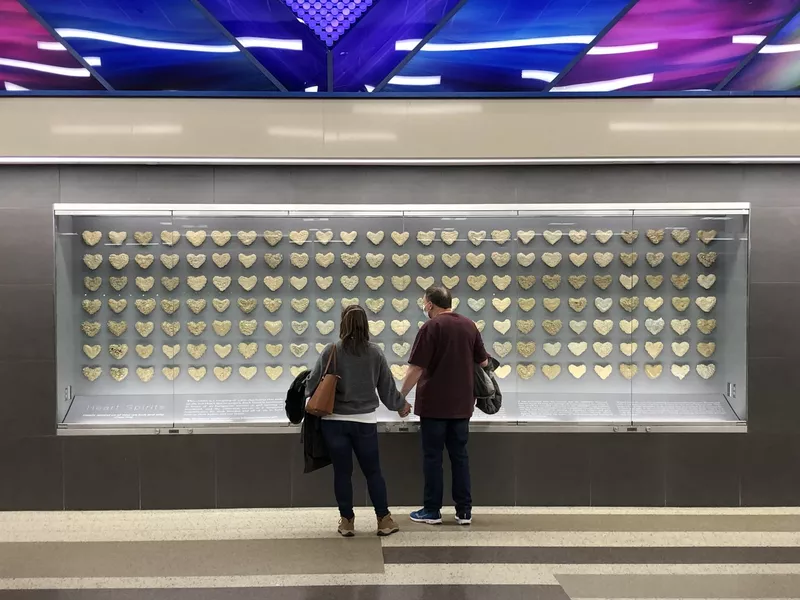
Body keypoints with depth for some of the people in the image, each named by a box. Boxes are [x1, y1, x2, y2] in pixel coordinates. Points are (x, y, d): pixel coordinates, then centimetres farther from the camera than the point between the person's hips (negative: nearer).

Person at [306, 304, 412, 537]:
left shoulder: (331, 351, -7)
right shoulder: (375, 352, -1)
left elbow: (314, 381, -2)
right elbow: (387, 386, 6)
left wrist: (305, 394, 22)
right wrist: (400, 405, 25)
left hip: (334, 420, -1)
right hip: (365, 421, 1)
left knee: (342, 472, 8)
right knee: (373, 471, 11)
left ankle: (347, 521, 16)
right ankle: (384, 519, 16)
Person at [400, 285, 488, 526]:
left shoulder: (431, 327, -11)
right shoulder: (469, 326, 5)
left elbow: (416, 368, -14)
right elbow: (483, 362, 12)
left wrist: (401, 396, -3)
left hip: (434, 404, -5)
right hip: (461, 404, 5)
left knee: (433, 457, 4)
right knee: (460, 456, 10)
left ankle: (432, 511, 10)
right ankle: (464, 511, 11)